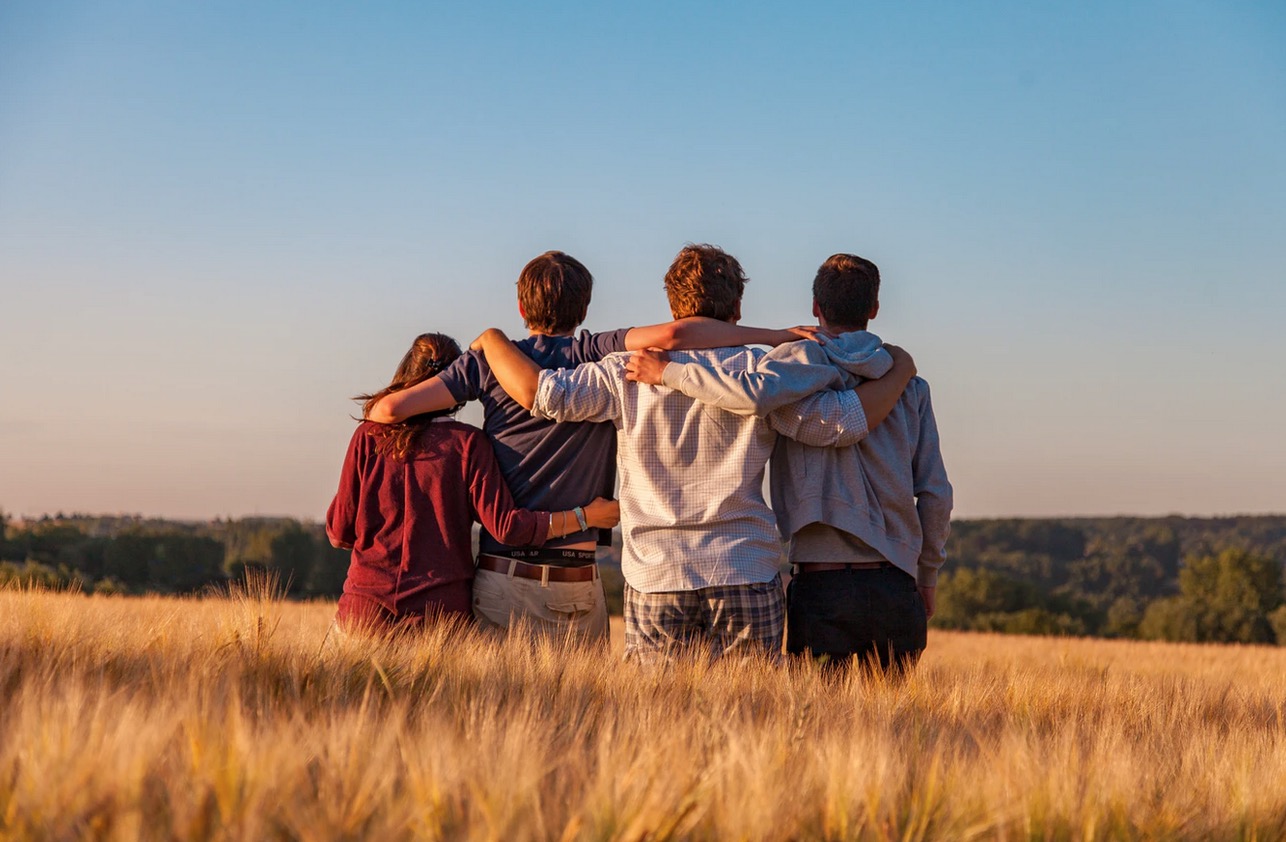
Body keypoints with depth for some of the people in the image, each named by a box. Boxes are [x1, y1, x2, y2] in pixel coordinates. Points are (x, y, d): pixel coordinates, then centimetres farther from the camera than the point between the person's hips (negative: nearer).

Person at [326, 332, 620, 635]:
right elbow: (506, 525, -7)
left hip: (366, 605, 1)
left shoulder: (369, 436, 4)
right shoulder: (467, 443, -2)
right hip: (442, 609, -1)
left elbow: (339, 533, 6)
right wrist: (584, 516, 3)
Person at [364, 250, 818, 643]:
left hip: (501, 577, 1)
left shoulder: (490, 361, 3)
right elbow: (672, 335, -18)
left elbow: (390, 408, -1)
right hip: (576, 586, -1)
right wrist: (776, 336, -11)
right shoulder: (600, 356, -1)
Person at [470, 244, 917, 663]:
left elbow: (540, 392, -4)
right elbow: (844, 422, -3)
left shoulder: (630, 372, 1)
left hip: (655, 579, 1)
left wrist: (492, 339, 14)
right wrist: (899, 372, 14)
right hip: (748, 581, -1)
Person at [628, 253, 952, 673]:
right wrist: (928, 576, 20)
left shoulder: (803, 358, -1)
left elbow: (757, 394, -25)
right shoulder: (910, 385, 10)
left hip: (822, 584, -3)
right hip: (896, 587, 3)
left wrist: (669, 372, -13)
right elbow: (935, 493, 8)